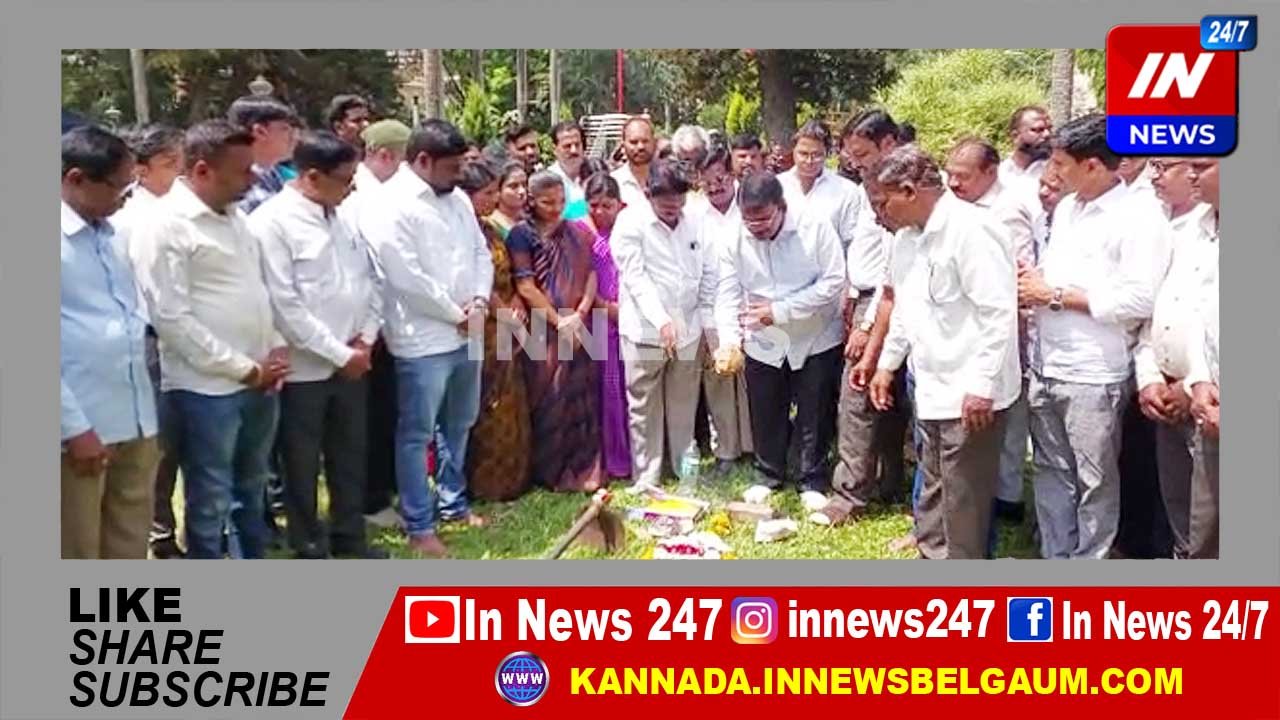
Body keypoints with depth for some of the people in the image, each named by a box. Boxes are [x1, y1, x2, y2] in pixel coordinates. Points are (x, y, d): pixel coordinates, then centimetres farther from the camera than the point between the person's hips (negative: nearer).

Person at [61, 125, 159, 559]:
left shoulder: (108, 234, 12)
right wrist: (74, 428, -15)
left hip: (134, 420, 7)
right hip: (84, 429, -7)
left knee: (130, 548, 15)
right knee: (78, 554, 5)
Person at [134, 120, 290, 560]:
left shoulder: (235, 216, 11)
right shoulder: (167, 226, -14)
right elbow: (171, 318, -18)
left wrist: (277, 346, 2)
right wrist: (244, 368, -14)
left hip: (260, 381, 8)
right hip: (206, 388, -8)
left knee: (251, 490, 19)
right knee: (211, 503, 3)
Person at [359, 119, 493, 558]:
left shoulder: (457, 199, 10)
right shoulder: (390, 206, -15)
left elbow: (481, 252, 14)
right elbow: (407, 278, -21)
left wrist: (480, 301, -5)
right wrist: (456, 313, -12)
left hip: (467, 335, 8)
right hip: (423, 340, -8)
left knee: (459, 426, 20)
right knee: (416, 435, 2)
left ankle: (453, 503, 36)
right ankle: (419, 527, 11)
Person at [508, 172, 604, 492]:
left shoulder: (576, 232, 9)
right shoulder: (522, 234, -3)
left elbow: (590, 274, 5)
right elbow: (525, 287, -8)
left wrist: (580, 314, -11)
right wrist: (559, 322, -10)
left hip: (578, 329, 4)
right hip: (543, 331, -3)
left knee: (581, 399, 5)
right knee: (548, 402, 1)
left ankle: (584, 469, 14)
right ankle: (551, 472, 12)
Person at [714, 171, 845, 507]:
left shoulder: (815, 227, -20)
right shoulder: (734, 240, -12)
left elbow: (833, 281, -21)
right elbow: (728, 294, -13)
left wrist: (780, 310, -24)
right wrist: (730, 341, -30)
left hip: (816, 338, -2)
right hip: (763, 343, 3)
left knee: (815, 417, 7)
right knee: (765, 416, 14)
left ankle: (814, 483, 25)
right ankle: (768, 477, 34)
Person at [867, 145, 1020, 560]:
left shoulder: (970, 230, -18)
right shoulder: (908, 237, 11)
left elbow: (999, 311, -21)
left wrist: (982, 385, -23)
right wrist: (887, 364, 23)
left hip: (971, 393, -9)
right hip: (932, 388, 9)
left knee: (963, 502, 2)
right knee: (933, 494, 20)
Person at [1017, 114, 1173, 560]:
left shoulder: (1139, 219, -13)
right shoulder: (1066, 209, 11)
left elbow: (1138, 301, -21)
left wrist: (1055, 296, -16)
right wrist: (1031, 283, -2)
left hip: (1094, 375, -7)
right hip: (1045, 365, 8)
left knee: (1095, 482, 6)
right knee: (1052, 473, 16)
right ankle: (1055, 562, 28)